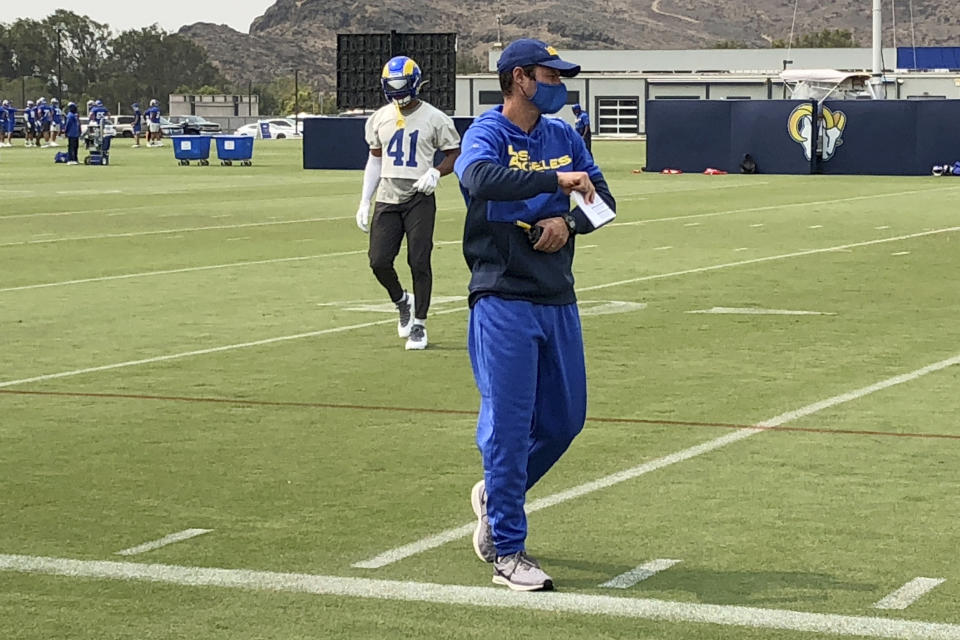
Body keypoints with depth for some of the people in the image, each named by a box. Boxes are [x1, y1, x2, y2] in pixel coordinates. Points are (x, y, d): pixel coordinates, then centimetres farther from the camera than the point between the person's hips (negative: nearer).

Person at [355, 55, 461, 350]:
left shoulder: (434, 118, -4)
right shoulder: (379, 118, 8)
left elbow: (455, 155, 4)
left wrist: (435, 172, -17)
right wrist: (364, 202, 12)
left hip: (419, 199, -3)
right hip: (387, 199, 3)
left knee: (419, 262, -4)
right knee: (379, 261, -5)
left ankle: (419, 324, 8)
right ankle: (402, 301, 24)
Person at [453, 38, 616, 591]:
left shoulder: (563, 135, 13)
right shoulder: (487, 134, -8)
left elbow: (603, 198, 11)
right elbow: (480, 178, -30)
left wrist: (568, 222, -10)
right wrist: (557, 179, -30)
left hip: (558, 301, 7)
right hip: (504, 302, -7)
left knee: (566, 419, 13)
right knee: (509, 425, -6)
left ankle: (496, 495, 37)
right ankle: (507, 550, 2)